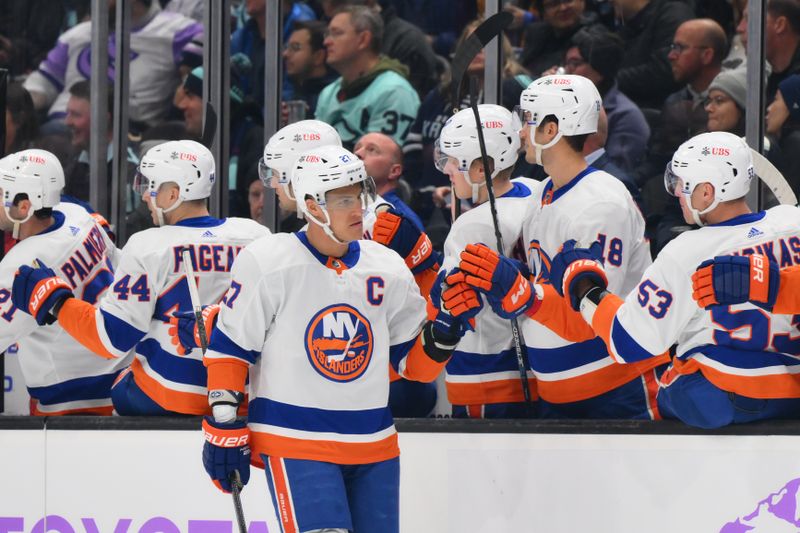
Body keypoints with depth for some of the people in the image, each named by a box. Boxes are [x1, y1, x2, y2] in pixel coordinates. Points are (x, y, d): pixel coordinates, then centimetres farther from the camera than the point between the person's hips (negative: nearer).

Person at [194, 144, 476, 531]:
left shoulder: (387, 269, 5)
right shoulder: (268, 263, -9)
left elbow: (413, 362, 11)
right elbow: (229, 347, -4)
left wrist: (442, 334, -10)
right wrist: (224, 426, -6)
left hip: (374, 445, 6)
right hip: (294, 442, -6)